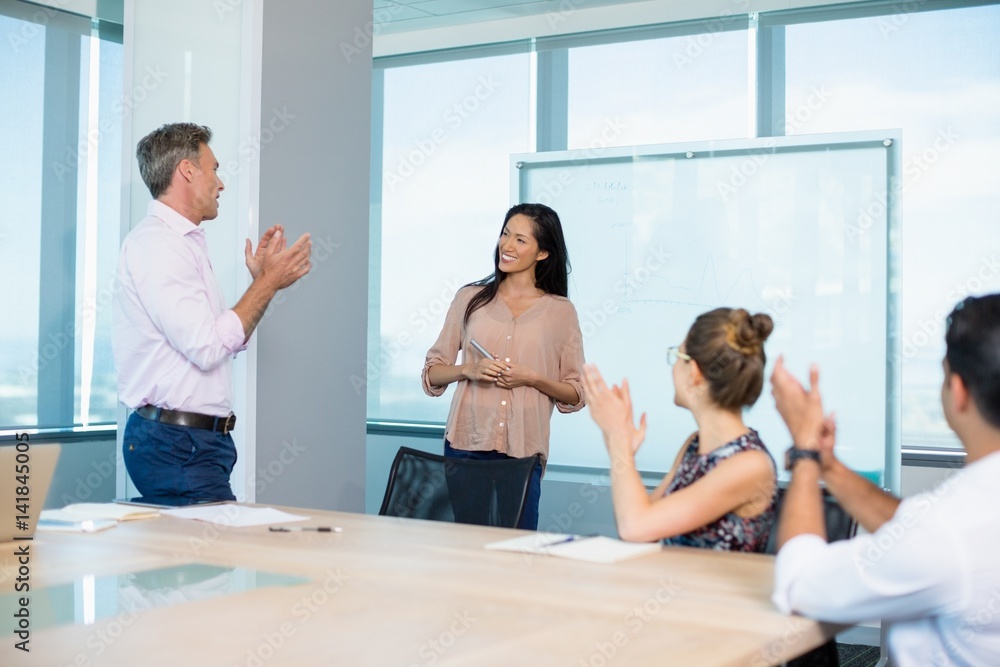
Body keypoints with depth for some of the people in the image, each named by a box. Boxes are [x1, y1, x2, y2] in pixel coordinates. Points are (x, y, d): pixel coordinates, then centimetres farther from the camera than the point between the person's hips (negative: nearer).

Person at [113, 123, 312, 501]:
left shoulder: (182, 243, 20)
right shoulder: (155, 243, -11)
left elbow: (225, 343, 20)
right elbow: (206, 348, -20)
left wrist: (261, 281, 14)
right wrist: (268, 284, -11)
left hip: (200, 438, 10)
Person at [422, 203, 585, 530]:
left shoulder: (560, 311, 5)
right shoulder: (470, 298, 7)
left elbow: (576, 394, 6)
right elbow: (432, 373, 10)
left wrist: (532, 379, -10)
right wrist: (468, 371, -8)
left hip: (523, 453, -1)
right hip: (465, 446, 1)